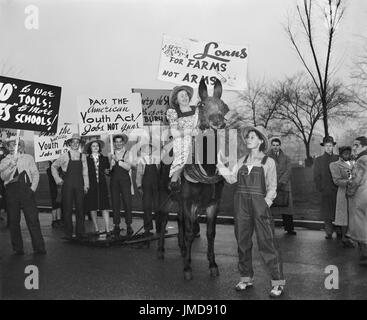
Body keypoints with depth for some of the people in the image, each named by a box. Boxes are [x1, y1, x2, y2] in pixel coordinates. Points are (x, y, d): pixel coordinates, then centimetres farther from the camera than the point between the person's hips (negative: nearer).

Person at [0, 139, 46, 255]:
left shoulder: (28, 158, 11)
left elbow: (35, 173, 8)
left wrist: (33, 188, -4)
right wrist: (12, 164, -17)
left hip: (26, 190, -1)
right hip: (11, 191, 1)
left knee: (33, 219, -5)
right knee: (14, 220, 3)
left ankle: (39, 247, -1)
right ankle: (18, 248, 13)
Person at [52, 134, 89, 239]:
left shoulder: (83, 156, 8)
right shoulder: (64, 156, 1)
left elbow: (85, 172, 8)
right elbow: (53, 167, 11)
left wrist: (86, 185, 2)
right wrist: (58, 179, 4)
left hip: (79, 185, 2)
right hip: (67, 185, -2)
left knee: (80, 208, 4)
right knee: (67, 209, 0)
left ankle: (80, 232, 12)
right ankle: (68, 233, 9)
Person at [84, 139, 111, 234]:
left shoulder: (104, 158, 9)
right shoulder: (86, 159, 4)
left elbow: (109, 171, 12)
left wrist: (107, 172, -9)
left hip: (102, 186, 0)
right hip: (91, 186, 0)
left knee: (105, 207, -5)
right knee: (92, 208, 4)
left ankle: (107, 229, -3)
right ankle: (96, 229, 16)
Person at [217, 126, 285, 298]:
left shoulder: (268, 162, 2)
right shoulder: (242, 160, 13)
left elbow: (272, 187, 1)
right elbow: (232, 178, 2)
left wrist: (265, 203, -10)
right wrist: (221, 164, -7)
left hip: (259, 205, -4)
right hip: (241, 205, 4)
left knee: (267, 242, -5)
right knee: (242, 241, 10)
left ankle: (277, 282, 5)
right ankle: (246, 277, 24)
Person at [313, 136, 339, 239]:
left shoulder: (338, 159, 10)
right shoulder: (318, 160, 9)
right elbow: (316, 177, 7)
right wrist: (321, 188, -2)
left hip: (337, 191, 1)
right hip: (325, 191, 0)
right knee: (327, 215, -1)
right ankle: (329, 233, 6)